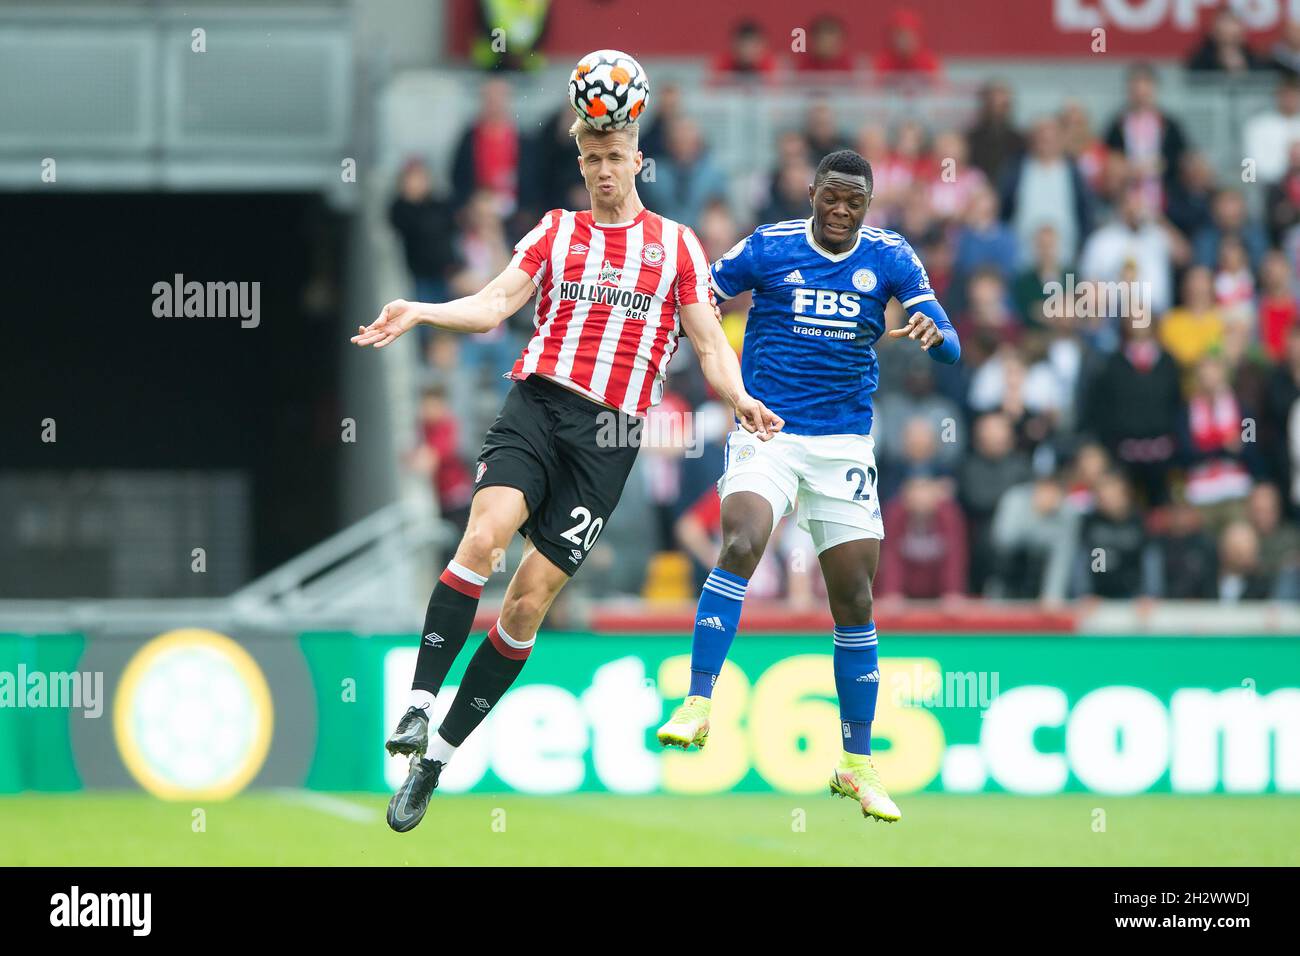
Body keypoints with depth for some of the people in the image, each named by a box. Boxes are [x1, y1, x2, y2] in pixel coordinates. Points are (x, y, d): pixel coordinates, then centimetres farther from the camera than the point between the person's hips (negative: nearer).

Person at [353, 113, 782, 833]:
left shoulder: (676, 245, 14)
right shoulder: (555, 231, 16)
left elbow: (709, 342, 12)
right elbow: (495, 304, 6)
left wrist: (738, 398, -9)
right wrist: (417, 312, -11)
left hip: (610, 432, 0)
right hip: (536, 402, 0)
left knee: (531, 597, -5)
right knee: (483, 536, -27)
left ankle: (438, 756, 3)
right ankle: (418, 706, -24)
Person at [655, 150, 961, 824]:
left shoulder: (890, 259, 2)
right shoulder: (768, 248, -2)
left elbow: (951, 349, -3)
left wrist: (933, 334, -27)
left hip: (844, 447, 2)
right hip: (766, 433, -2)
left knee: (855, 601, 3)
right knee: (741, 545, -29)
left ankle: (857, 765, 14)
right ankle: (697, 706, -28)